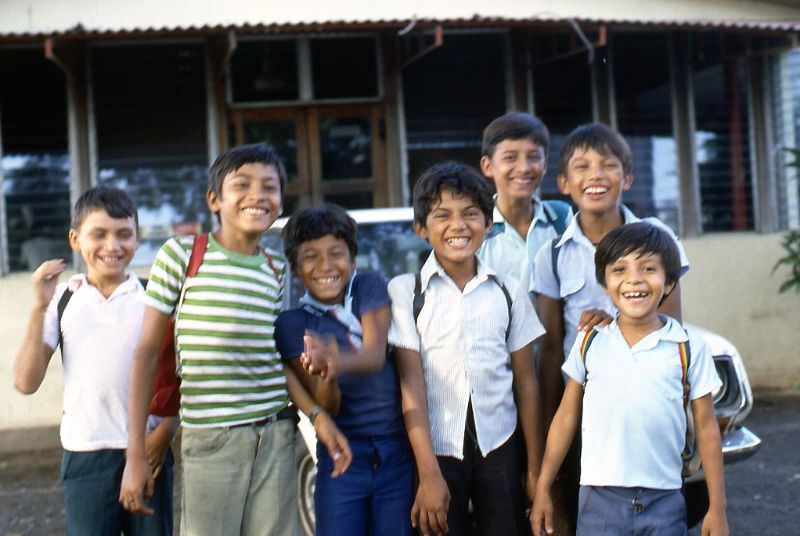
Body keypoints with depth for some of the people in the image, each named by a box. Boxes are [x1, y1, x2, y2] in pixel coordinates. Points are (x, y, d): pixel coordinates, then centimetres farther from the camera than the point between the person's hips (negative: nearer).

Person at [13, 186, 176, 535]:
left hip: (148, 452, 0)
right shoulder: (63, 299, 2)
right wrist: (39, 307, -8)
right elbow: (26, 383, -3)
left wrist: (164, 433, -10)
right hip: (84, 454, 0)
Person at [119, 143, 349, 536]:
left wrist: (317, 414, 3)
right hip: (209, 439, -4)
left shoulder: (276, 268, 9)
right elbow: (146, 353, -1)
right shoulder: (181, 254, -3)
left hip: (276, 437, 4)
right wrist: (135, 454, -4)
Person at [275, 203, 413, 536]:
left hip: (398, 454, 0)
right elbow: (326, 407, -10)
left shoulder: (370, 287, 1)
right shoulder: (292, 323, -1)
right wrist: (325, 376, -33)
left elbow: (376, 356, -17)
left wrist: (336, 361, -39)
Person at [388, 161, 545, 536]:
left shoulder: (508, 292, 3)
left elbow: (526, 383, 6)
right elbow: (411, 386, -7)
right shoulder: (404, 291, -3)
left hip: (499, 450, 2)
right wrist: (428, 474, -10)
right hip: (437, 450, -2)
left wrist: (535, 467, 4)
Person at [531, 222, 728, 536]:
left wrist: (717, 508, 3)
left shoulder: (689, 349, 0)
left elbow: (706, 430, 4)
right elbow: (566, 419, 8)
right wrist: (543, 489, 7)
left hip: (664, 501, 0)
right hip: (599, 498, 1)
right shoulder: (590, 343, 4)